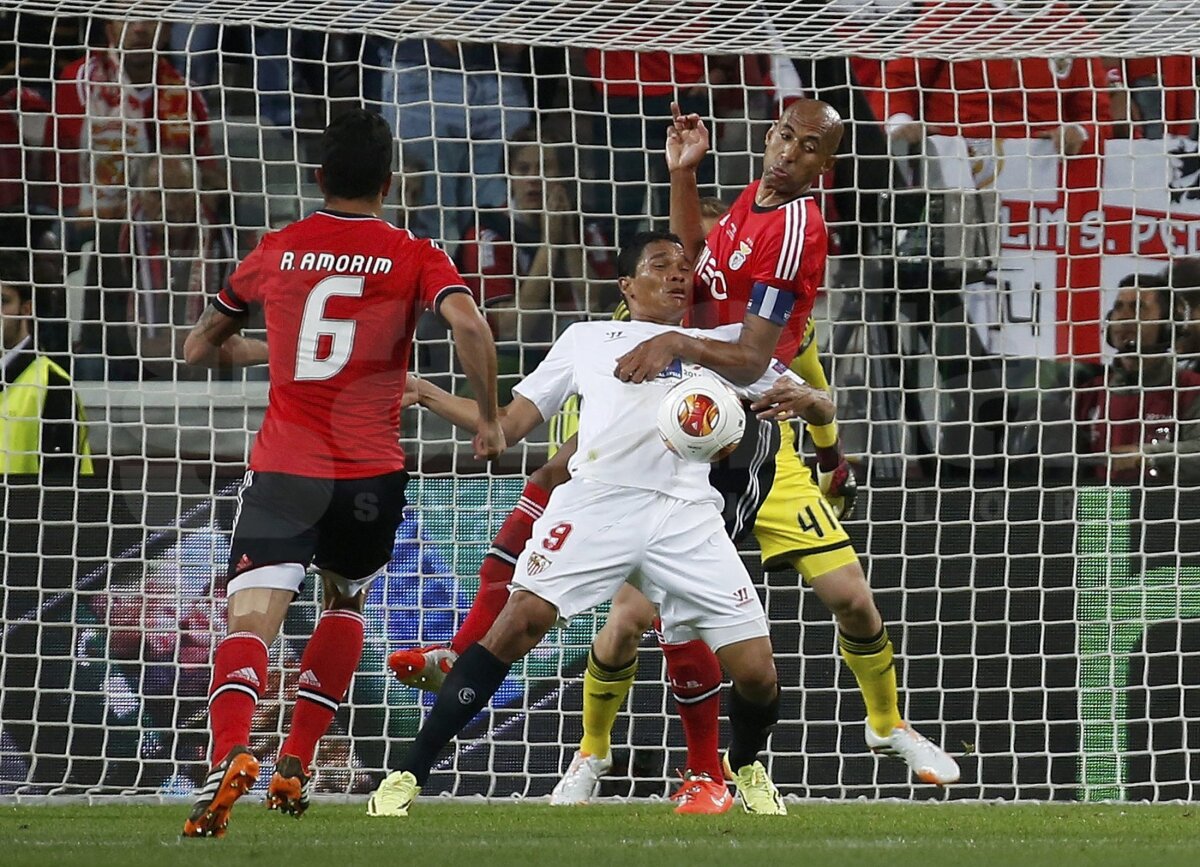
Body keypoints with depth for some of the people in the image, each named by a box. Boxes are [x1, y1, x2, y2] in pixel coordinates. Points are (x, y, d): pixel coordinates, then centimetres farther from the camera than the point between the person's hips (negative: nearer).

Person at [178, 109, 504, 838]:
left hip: (283, 469, 0)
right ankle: (296, 766, 18)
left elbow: (201, 349, 19)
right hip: (371, 472, 1)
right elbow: (469, 324, -16)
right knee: (346, 602, 26)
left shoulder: (276, 252, 9)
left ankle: (231, 754, -39)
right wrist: (490, 419, -5)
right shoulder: (413, 257, 3)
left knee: (251, 619, -11)